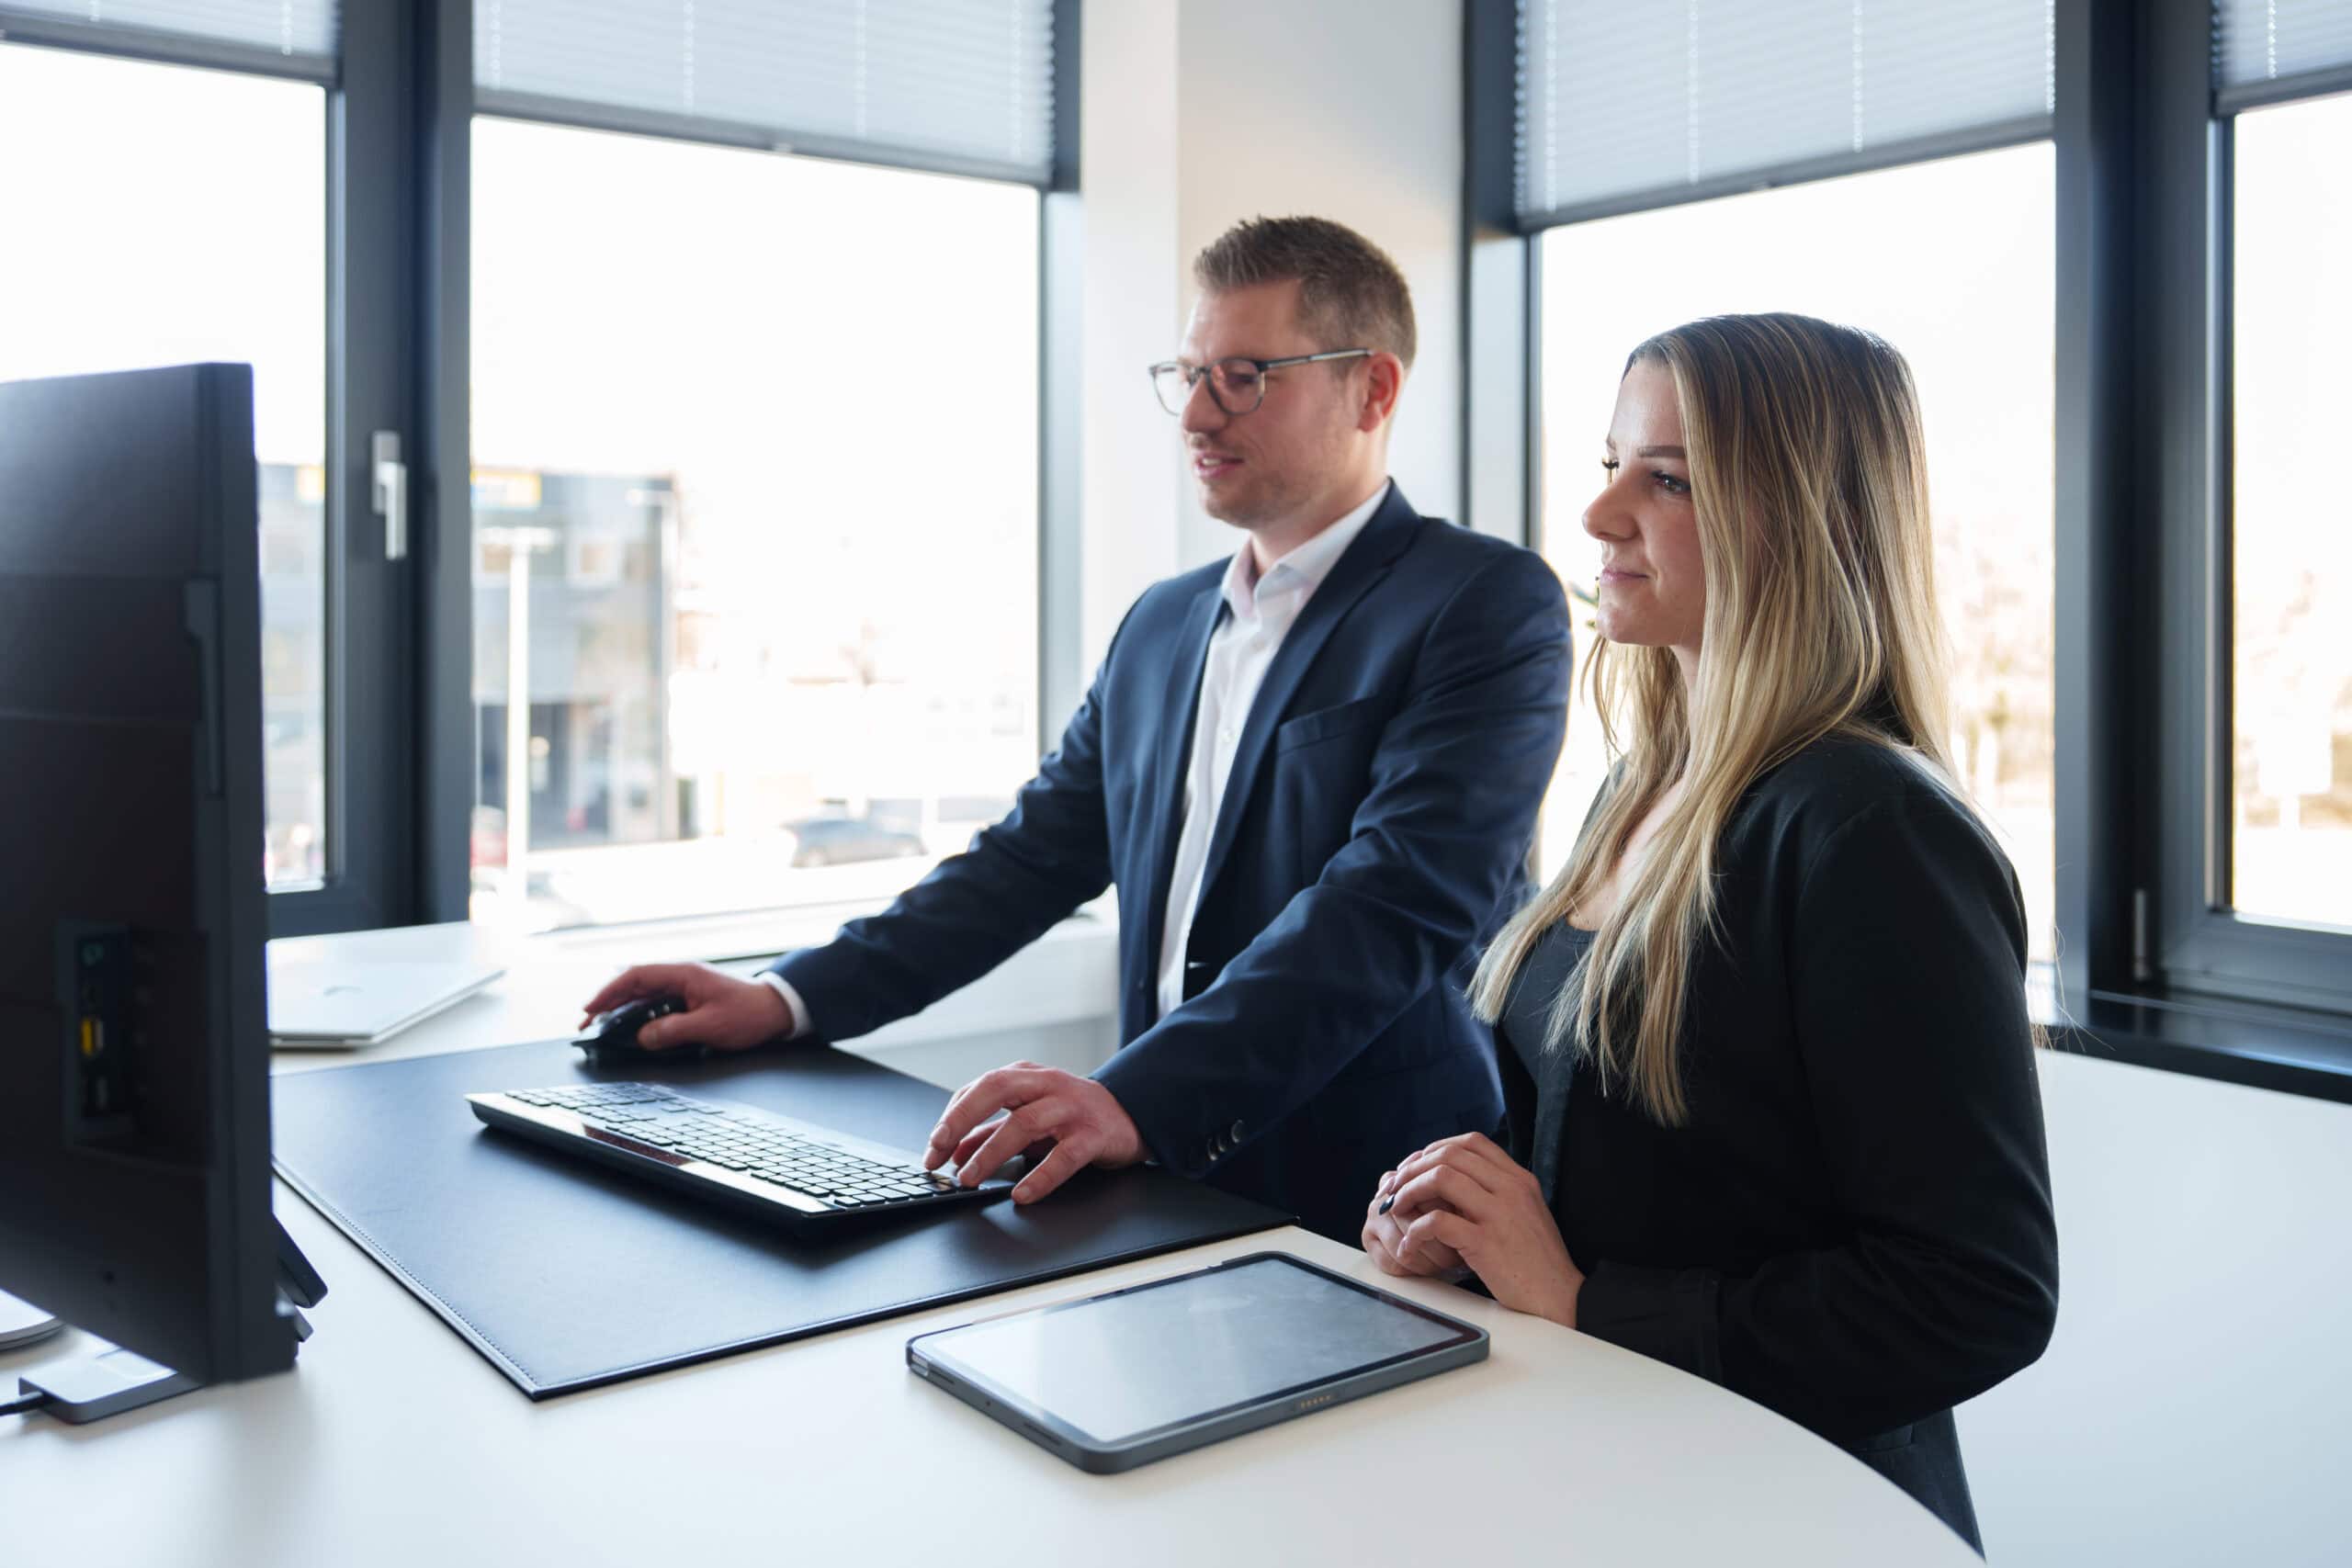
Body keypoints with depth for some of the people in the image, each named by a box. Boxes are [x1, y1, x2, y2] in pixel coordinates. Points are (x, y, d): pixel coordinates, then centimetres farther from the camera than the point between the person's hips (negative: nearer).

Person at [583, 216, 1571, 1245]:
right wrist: (786, 999, 6)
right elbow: (1033, 855, 17)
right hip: (1171, 1194, 6)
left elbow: (1398, 899, -19)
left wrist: (1141, 1099, -31)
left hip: (1366, 1228, -6)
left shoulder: (1488, 604, -6)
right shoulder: (1161, 624, 17)